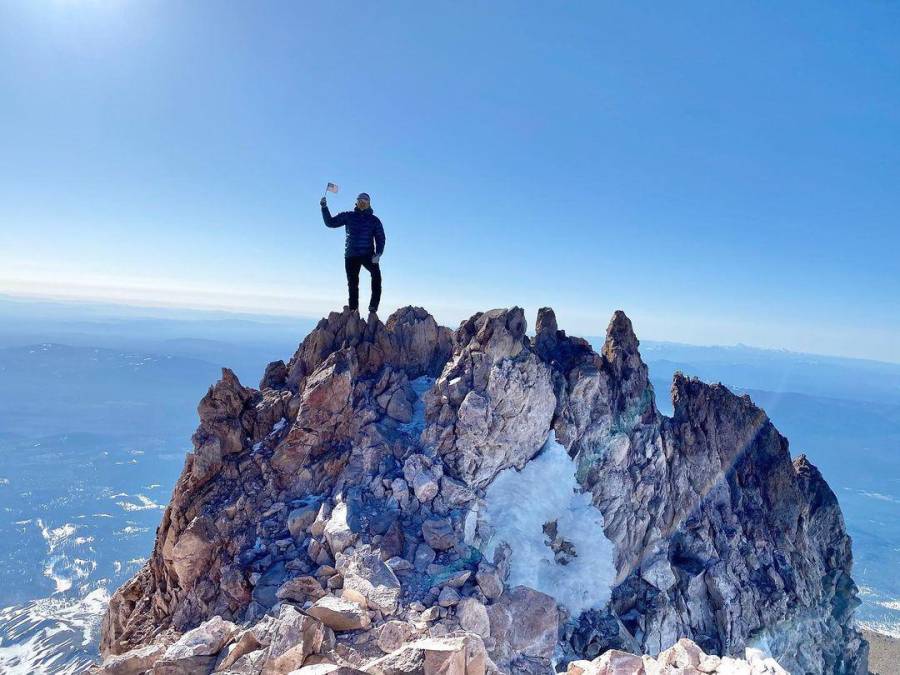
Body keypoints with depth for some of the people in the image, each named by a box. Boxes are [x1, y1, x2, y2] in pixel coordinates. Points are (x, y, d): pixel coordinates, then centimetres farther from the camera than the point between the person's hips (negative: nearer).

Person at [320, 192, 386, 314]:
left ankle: (373, 306, -26)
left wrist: (378, 254, -14)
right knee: (352, 284, 2)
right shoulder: (348, 216, 11)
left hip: (368, 254, -2)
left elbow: (380, 238, 2)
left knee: (376, 274, -27)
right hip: (351, 256, 2)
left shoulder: (374, 220, 8)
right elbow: (330, 222, 15)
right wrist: (324, 207, 2)